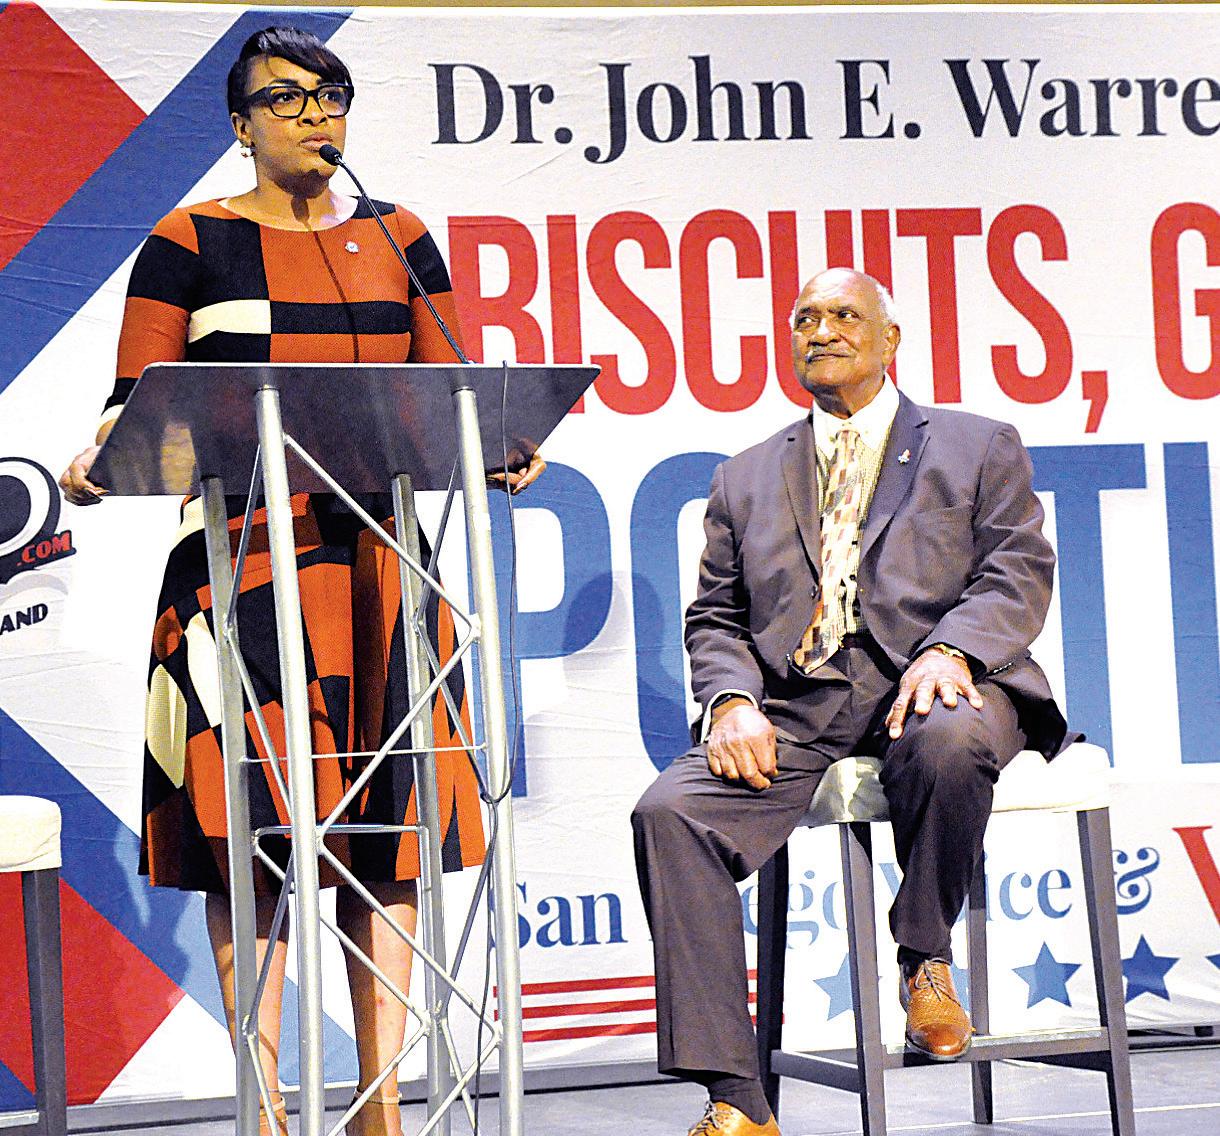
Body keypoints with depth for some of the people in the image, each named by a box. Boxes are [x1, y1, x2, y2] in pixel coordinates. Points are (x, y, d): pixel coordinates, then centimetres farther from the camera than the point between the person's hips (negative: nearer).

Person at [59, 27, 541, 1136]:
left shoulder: (397, 240, 14)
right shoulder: (190, 245, 4)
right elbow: (139, 403, -1)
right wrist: (100, 454, -21)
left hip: (379, 549, 3)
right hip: (241, 550, -3)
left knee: (386, 817, 0)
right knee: (248, 820, -7)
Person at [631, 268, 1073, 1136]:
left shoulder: (980, 447, 17)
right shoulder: (748, 478, 26)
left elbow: (1019, 575, 3)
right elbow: (715, 617, 19)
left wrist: (949, 649, -18)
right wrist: (732, 700, -4)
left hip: (933, 685, -3)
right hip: (798, 703, 3)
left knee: (949, 743, -41)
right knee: (670, 813, -26)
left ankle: (925, 955, -10)